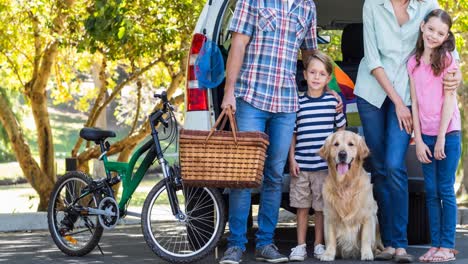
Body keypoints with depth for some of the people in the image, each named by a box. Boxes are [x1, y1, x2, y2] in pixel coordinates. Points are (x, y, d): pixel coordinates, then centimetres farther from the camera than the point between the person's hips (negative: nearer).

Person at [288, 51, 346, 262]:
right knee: (302, 206, 7)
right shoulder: (298, 103, 2)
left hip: (325, 165, 0)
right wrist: (292, 159, 0)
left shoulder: (333, 102, 1)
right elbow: (292, 134, 7)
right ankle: (300, 245, 14)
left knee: (321, 207, 6)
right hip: (301, 164, 1)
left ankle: (319, 244, 16)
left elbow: (341, 130, 10)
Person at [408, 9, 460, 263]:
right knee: (431, 192, 5)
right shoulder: (413, 63, 6)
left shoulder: (447, 60, -4)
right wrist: (418, 140, -1)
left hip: (447, 133, -4)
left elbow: (449, 99, -8)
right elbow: (414, 102, 5)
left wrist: (441, 139, -12)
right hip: (425, 135, 4)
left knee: (445, 190, -2)